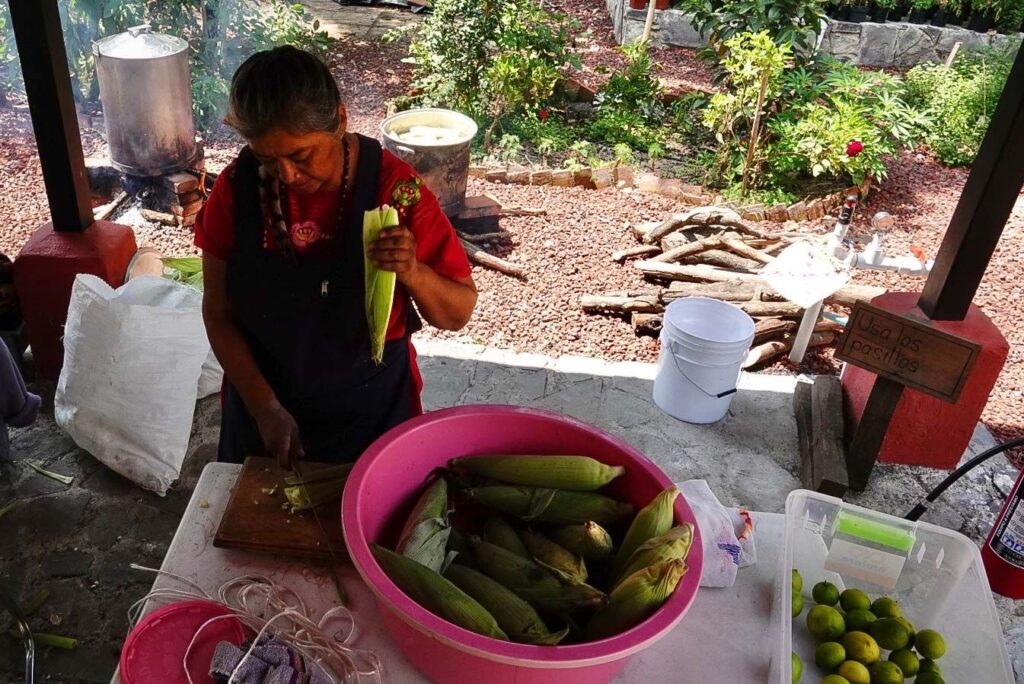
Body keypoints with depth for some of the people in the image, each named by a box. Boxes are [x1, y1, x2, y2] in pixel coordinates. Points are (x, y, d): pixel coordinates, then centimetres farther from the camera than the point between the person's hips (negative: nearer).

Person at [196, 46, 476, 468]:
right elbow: (219, 314, -4)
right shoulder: (237, 187, -13)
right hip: (261, 405, 3)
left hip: (368, 412, -2)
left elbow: (458, 314, -13)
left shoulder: (394, 187, -19)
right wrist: (265, 407, -13)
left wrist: (413, 273, -33)